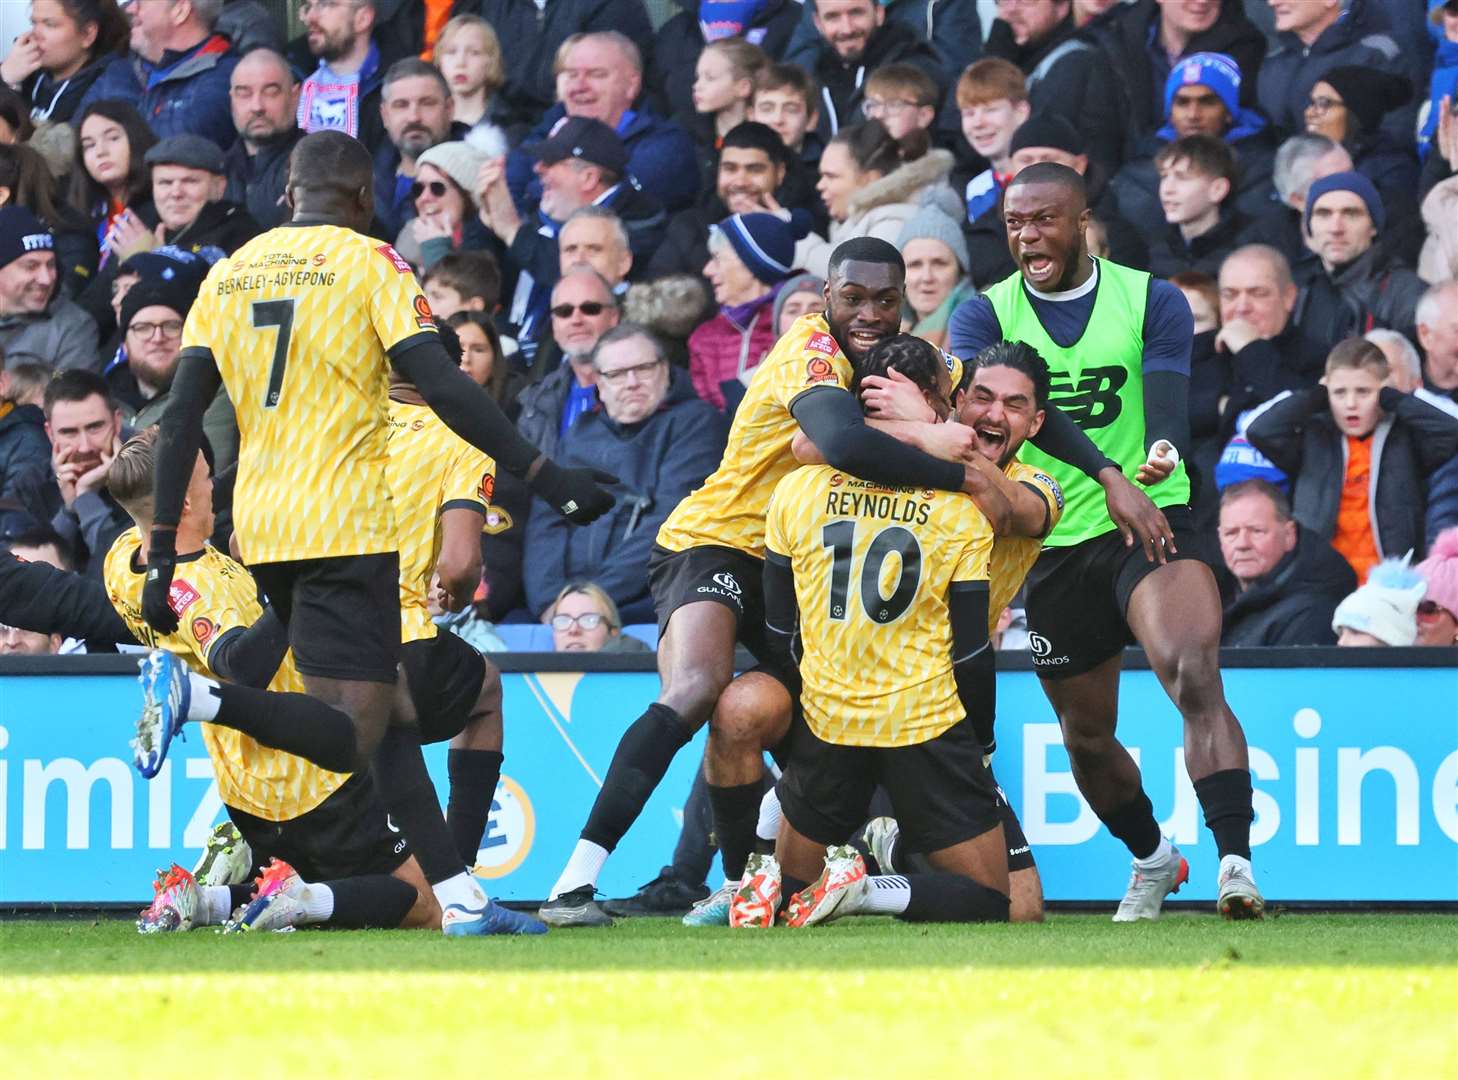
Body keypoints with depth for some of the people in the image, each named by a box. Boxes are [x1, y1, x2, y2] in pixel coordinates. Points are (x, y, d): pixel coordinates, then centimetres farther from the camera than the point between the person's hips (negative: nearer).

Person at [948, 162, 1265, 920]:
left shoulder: (1151, 302, -1)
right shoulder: (987, 314, 0)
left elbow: (1168, 402, -15)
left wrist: (1161, 452, -42)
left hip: (1152, 521, -3)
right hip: (1055, 541, 3)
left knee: (1195, 676, -27)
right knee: (1086, 734, 13)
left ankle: (1236, 862, -33)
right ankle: (1151, 860, 39)